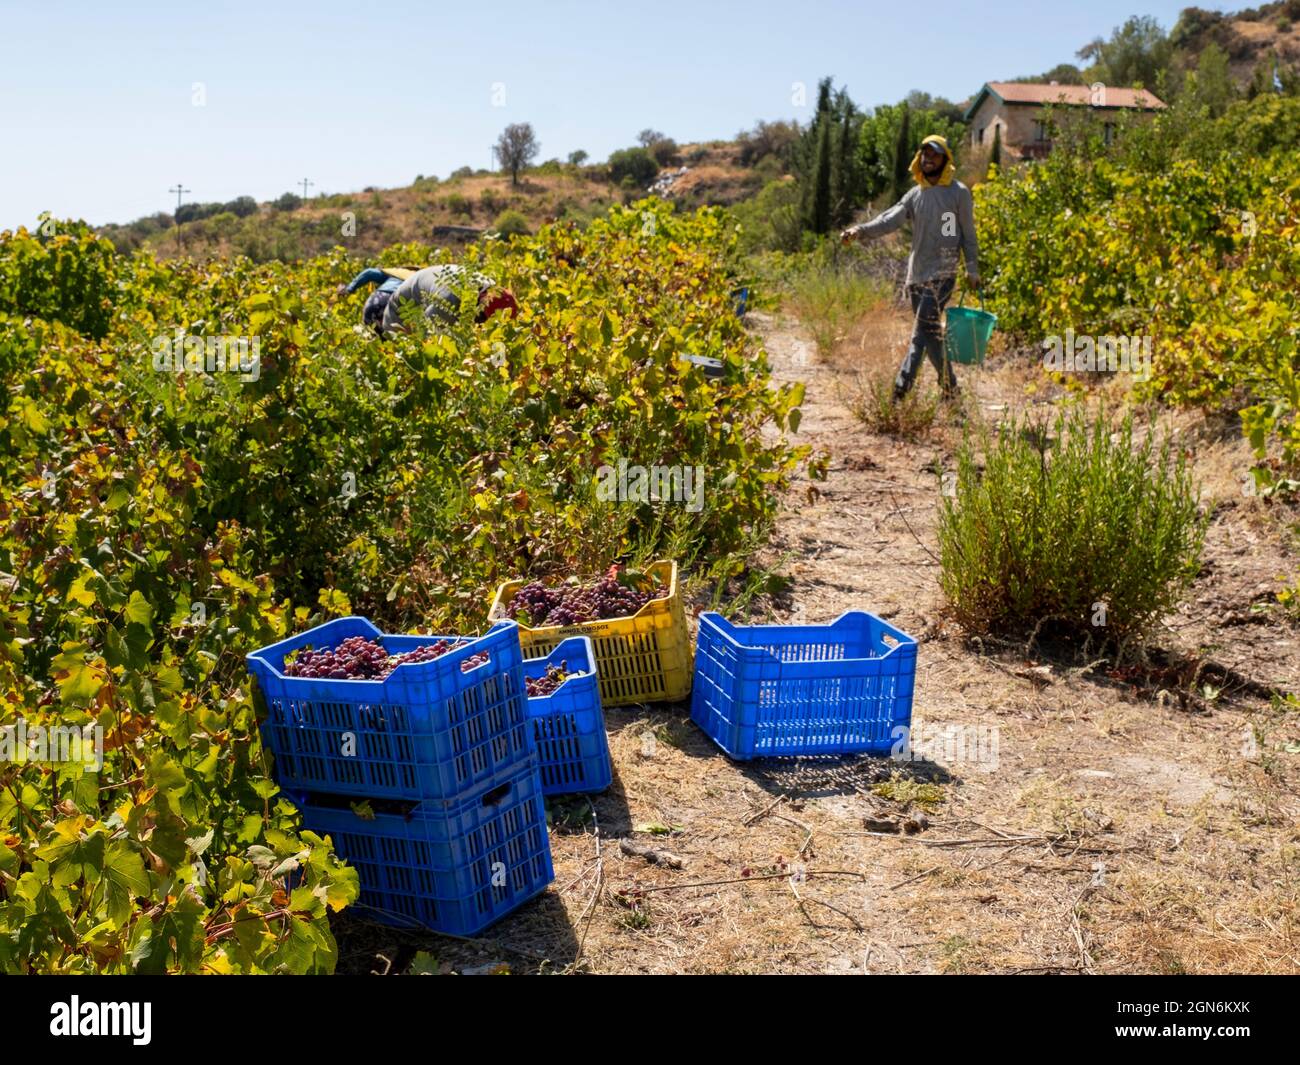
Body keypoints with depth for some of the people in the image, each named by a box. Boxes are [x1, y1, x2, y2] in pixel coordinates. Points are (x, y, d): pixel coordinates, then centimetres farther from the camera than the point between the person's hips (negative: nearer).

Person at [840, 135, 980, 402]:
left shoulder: (959, 193, 0)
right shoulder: (914, 195, 10)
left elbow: (968, 234, 3)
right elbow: (890, 220, -4)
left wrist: (972, 270, 2)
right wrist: (860, 231, -20)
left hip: (942, 275, -5)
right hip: (915, 275, 5)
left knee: (921, 332, -17)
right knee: (931, 334, 10)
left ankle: (900, 391, -24)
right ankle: (949, 387, 24)